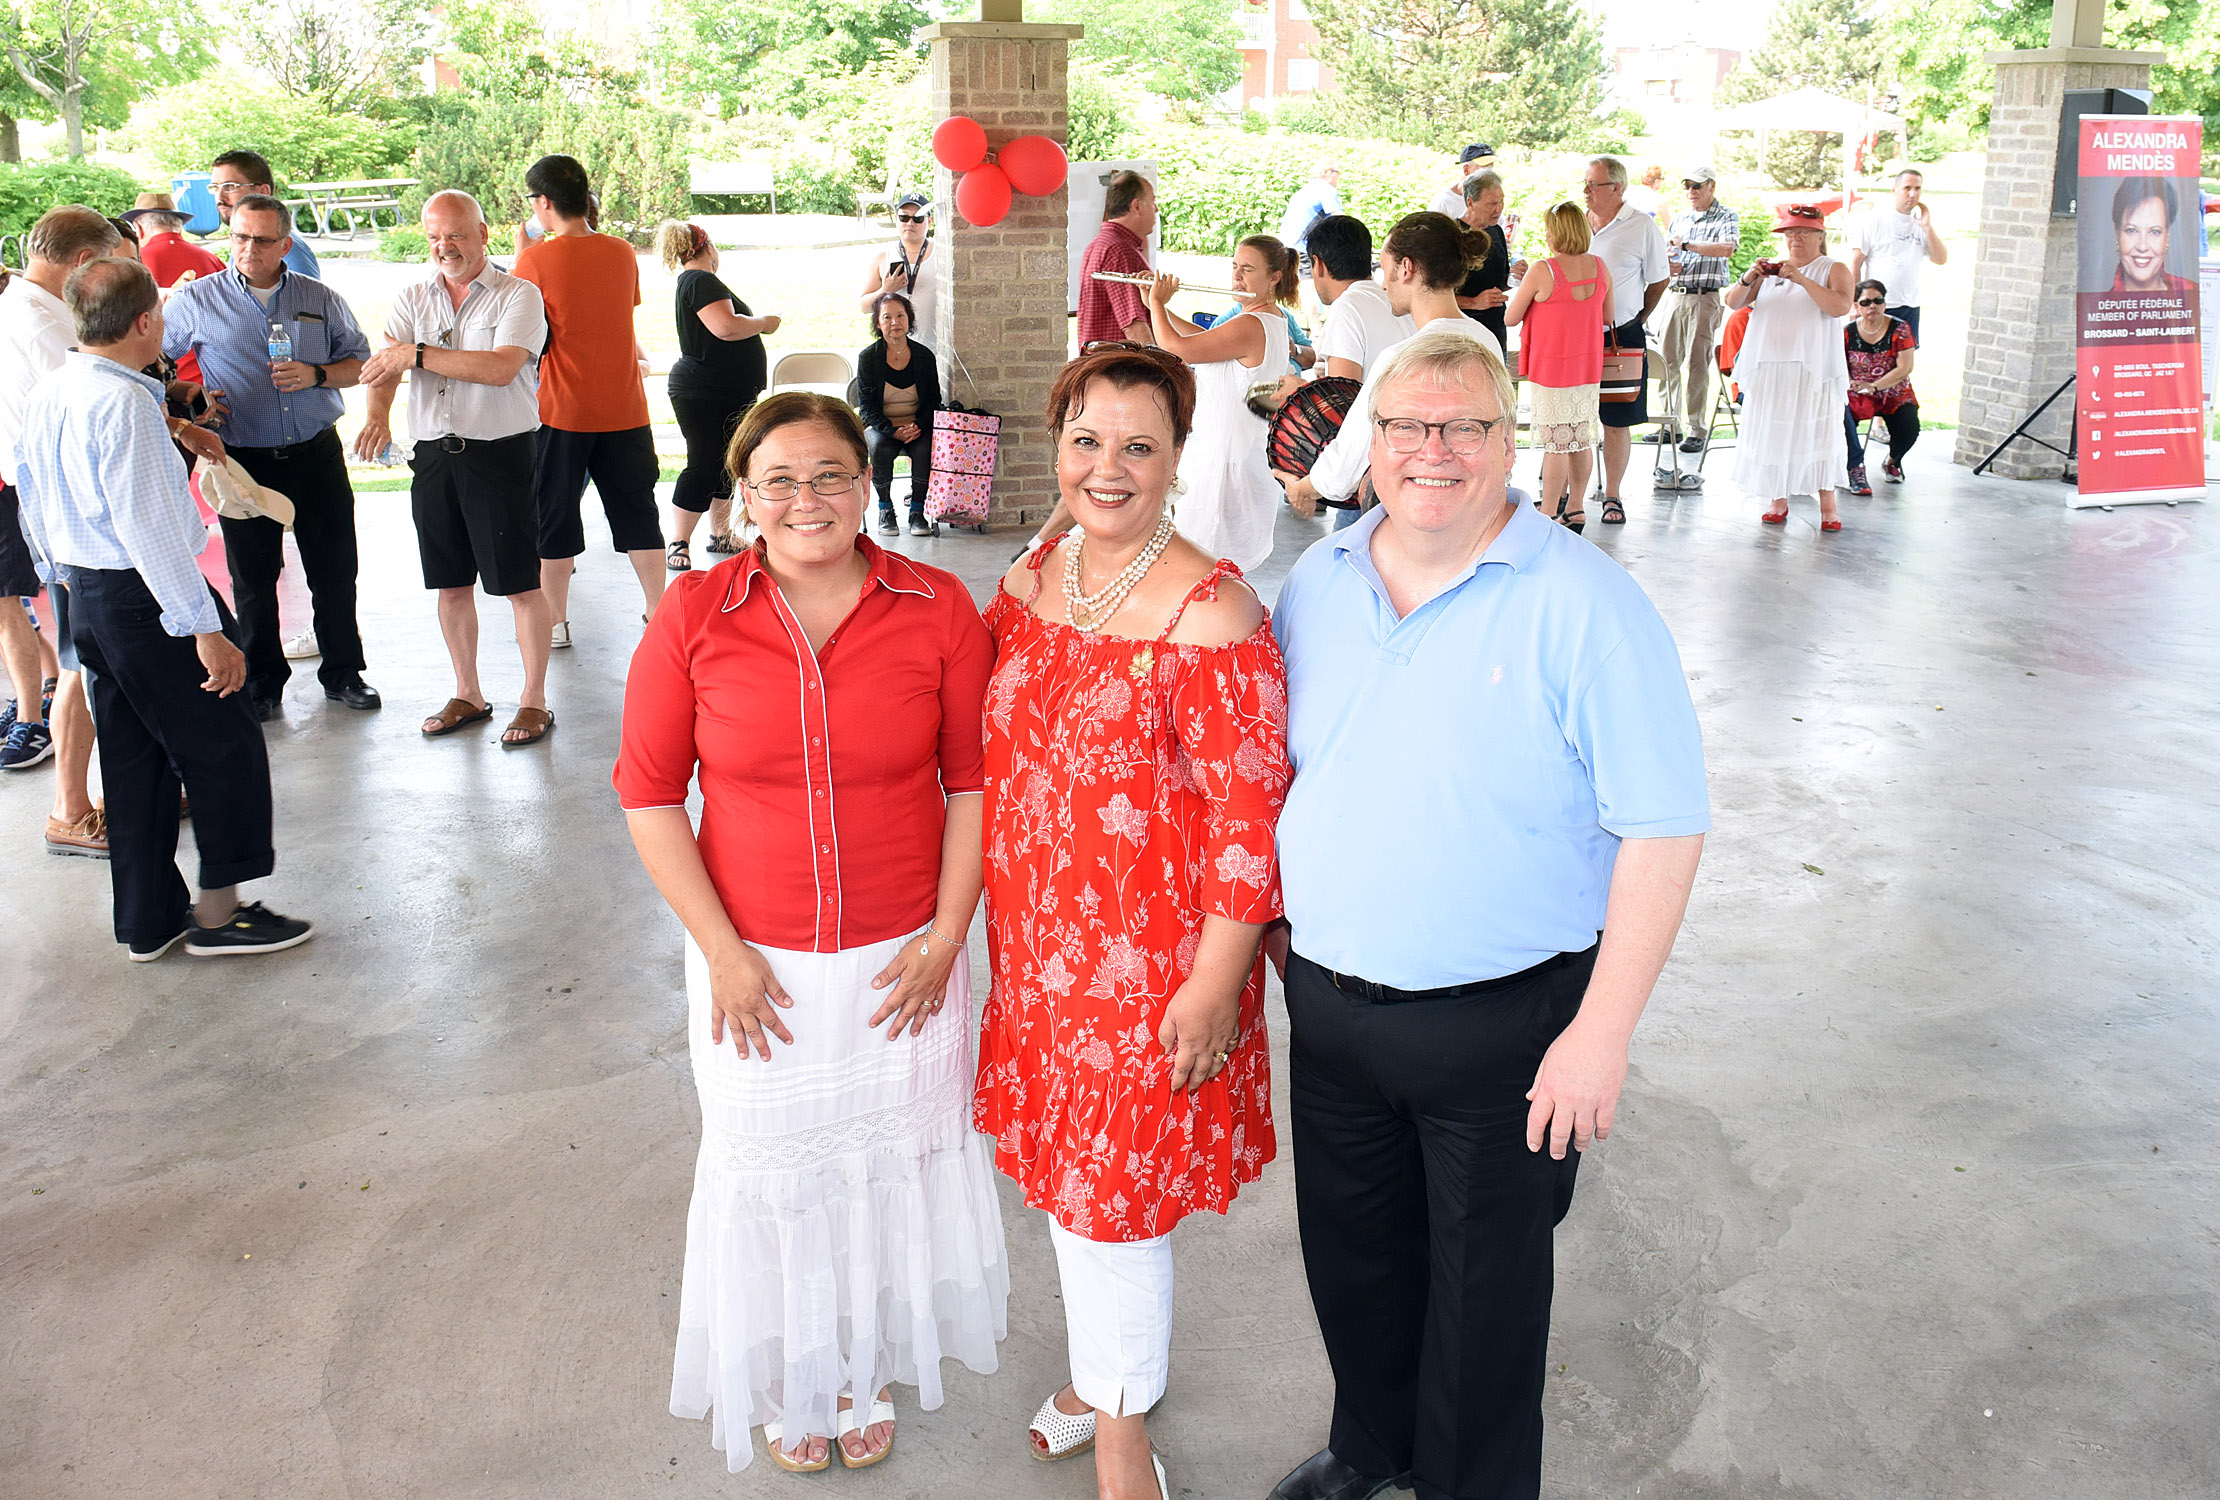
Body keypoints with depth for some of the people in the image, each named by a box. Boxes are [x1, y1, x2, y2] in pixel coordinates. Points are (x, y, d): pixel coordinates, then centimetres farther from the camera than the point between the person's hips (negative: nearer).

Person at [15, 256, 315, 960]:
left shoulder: (50, 395, 9)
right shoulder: (124, 401, -19)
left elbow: (37, 505, 18)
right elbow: (147, 525, -23)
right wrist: (204, 629, -23)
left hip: (85, 599, 9)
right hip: (145, 598, -9)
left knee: (134, 760, 15)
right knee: (225, 746, 2)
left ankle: (149, 922, 22)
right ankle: (219, 912, 9)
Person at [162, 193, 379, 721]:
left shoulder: (320, 298, 6)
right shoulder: (196, 300, 2)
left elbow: (359, 361, 10)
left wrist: (316, 374, -8)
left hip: (317, 454, 1)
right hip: (244, 460, -1)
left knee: (335, 571, 6)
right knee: (253, 579, 5)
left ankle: (342, 672, 21)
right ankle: (262, 683, 19)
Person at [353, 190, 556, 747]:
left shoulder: (518, 295, -2)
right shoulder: (412, 298, 11)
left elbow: (500, 368, -17)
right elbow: (384, 365, -2)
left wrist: (417, 354, -17)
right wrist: (378, 413, -23)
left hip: (502, 451, -5)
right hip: (433, 453, 5)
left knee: (520, 583, -2)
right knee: (451, 583, 11)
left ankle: (534, 701, 8)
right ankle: (467, 695, 24)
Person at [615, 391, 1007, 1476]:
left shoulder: (938, 609, -8)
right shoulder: (693, 616, -8)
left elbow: (975, 781, -2)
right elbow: (650, 793, -4)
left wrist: (946, 936, -6)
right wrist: (721, 951, -8)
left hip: (902, 963, 0)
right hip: (758, 969, 0)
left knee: (890, 1165, 16)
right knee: (773, 1173, 15)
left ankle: (866, 1370, 42)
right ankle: (792, 1382, 41)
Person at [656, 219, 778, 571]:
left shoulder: (693, 282, 18)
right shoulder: (701, 281, -15)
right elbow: (726, 327, -27)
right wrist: (764, 323, -12)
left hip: (730, 394, 11)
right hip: (703, 393, -11)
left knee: (725, 464, 14)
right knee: (703, 466, -10)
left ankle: (720, 534, 24)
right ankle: (678, 544, -7)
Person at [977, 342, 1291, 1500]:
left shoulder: (1211, 613, -20)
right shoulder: (1031, 578, 1)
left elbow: (1249, 813, -19)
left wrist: (1213, 982, -17)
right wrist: (993, 922, 14)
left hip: (1150, 961, -7)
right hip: (1037, 945, 7)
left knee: (1117, 1184, 7)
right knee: (1063, 1164, 21)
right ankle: (1098, 1370, 46)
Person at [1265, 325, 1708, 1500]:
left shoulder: (1584, 606, -15)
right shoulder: (1318, 581, 2)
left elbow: (1662, 829, -17)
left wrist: (1603, 1029, -19)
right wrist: (1273, 916, 10)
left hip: (1502, 1022, -5)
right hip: (1329, 1000, 5)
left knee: (1484, 1282, 13)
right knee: (1350, 1251, 23)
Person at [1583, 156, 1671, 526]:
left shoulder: (1642, 227, -5)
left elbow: (1658, 280, 5)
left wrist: (1637, 319, 12)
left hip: (1621, 336, -3)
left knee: (1617, 421, 3)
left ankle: (1612, 497, 13)